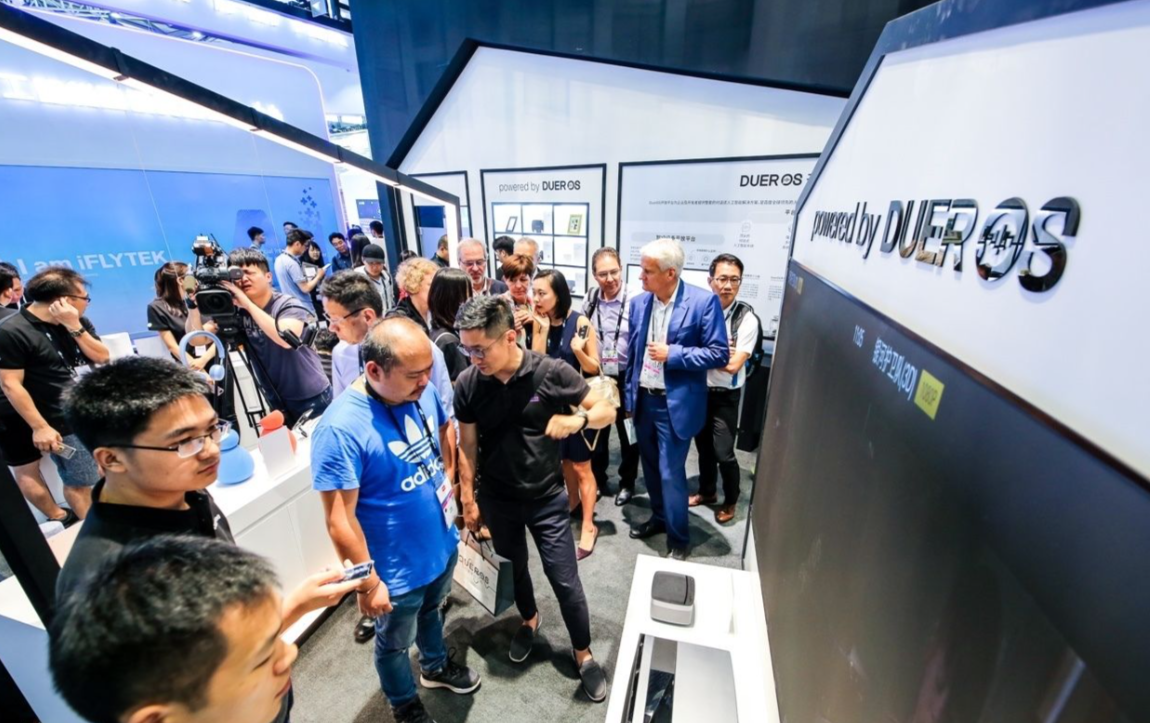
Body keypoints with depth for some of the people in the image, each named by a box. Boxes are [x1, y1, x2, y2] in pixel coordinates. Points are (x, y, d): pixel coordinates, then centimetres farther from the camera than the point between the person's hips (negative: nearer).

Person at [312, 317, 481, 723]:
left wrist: (447, 480, 3)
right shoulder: (341, 428, -31)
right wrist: (368, 583, -18)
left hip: (443, 544, 6)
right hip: (398, 569, -5)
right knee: (395, 642, 25)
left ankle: (436, 666, 62)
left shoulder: (423, 391, -14)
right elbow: (339, 521, -25)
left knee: (431, 611, 33)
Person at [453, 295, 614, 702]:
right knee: (513, 568, 24)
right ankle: (529, 619, 54)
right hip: (498, 498, 3)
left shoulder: (552, 373, -21)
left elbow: (607, 411, -12)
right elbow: (467, 446, -3)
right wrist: (468, 499, 1)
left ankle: (583, 654, 33)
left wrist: (578, 418, -33)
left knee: (564, 579, 7)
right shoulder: (467, 384, -14)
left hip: (547, 498, -2)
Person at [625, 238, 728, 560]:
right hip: (643, 400, 6)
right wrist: (629, 395, 11)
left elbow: (719, 354, -12)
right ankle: (659, 517, 43)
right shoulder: (638, 303, 3)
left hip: (675, 404, -5)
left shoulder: (704, 301, -13)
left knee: (671, 473, 2)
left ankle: (678, 538, 25)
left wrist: (673, 354, -20)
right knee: (651, 467, 19)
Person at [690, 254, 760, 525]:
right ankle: (707, 492, 42)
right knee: (703, 447, 19)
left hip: (726, 396, -3)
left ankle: (730, 502, 30)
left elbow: (734, 365, -20)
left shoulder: (747, 318, -16)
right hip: (699, 390, 4)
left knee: (723, 453, 2)